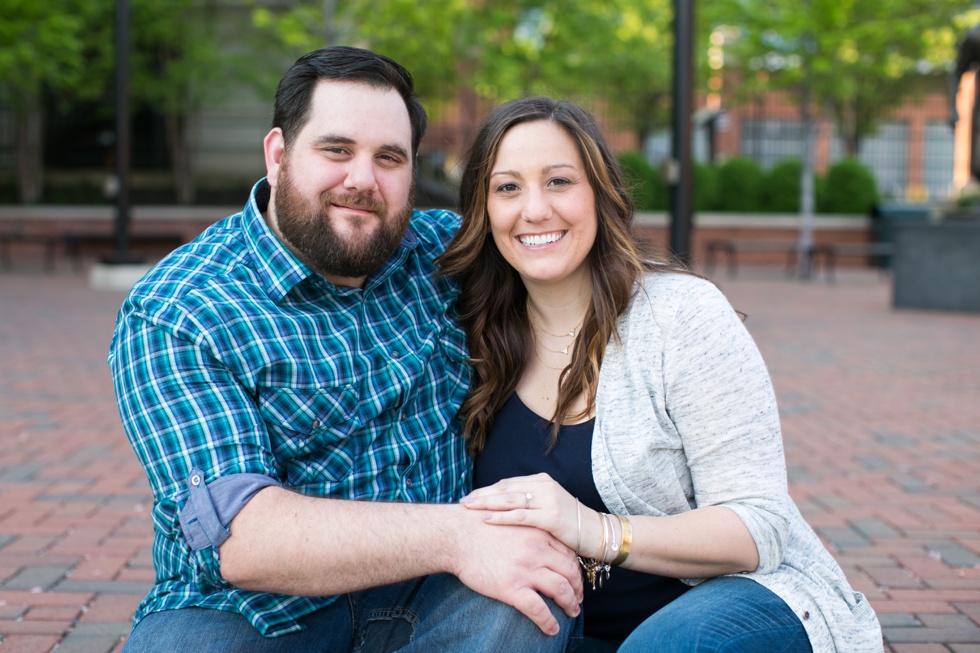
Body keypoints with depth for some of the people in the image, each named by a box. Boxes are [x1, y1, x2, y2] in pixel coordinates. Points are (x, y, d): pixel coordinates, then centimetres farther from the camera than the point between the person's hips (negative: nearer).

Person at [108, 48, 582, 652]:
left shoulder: (439, 250, 4)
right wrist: (455, 535, -30)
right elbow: (234, 535, -22)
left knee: (540, 588, -26)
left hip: (428, 595, 5)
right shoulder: (170, 319, -11)